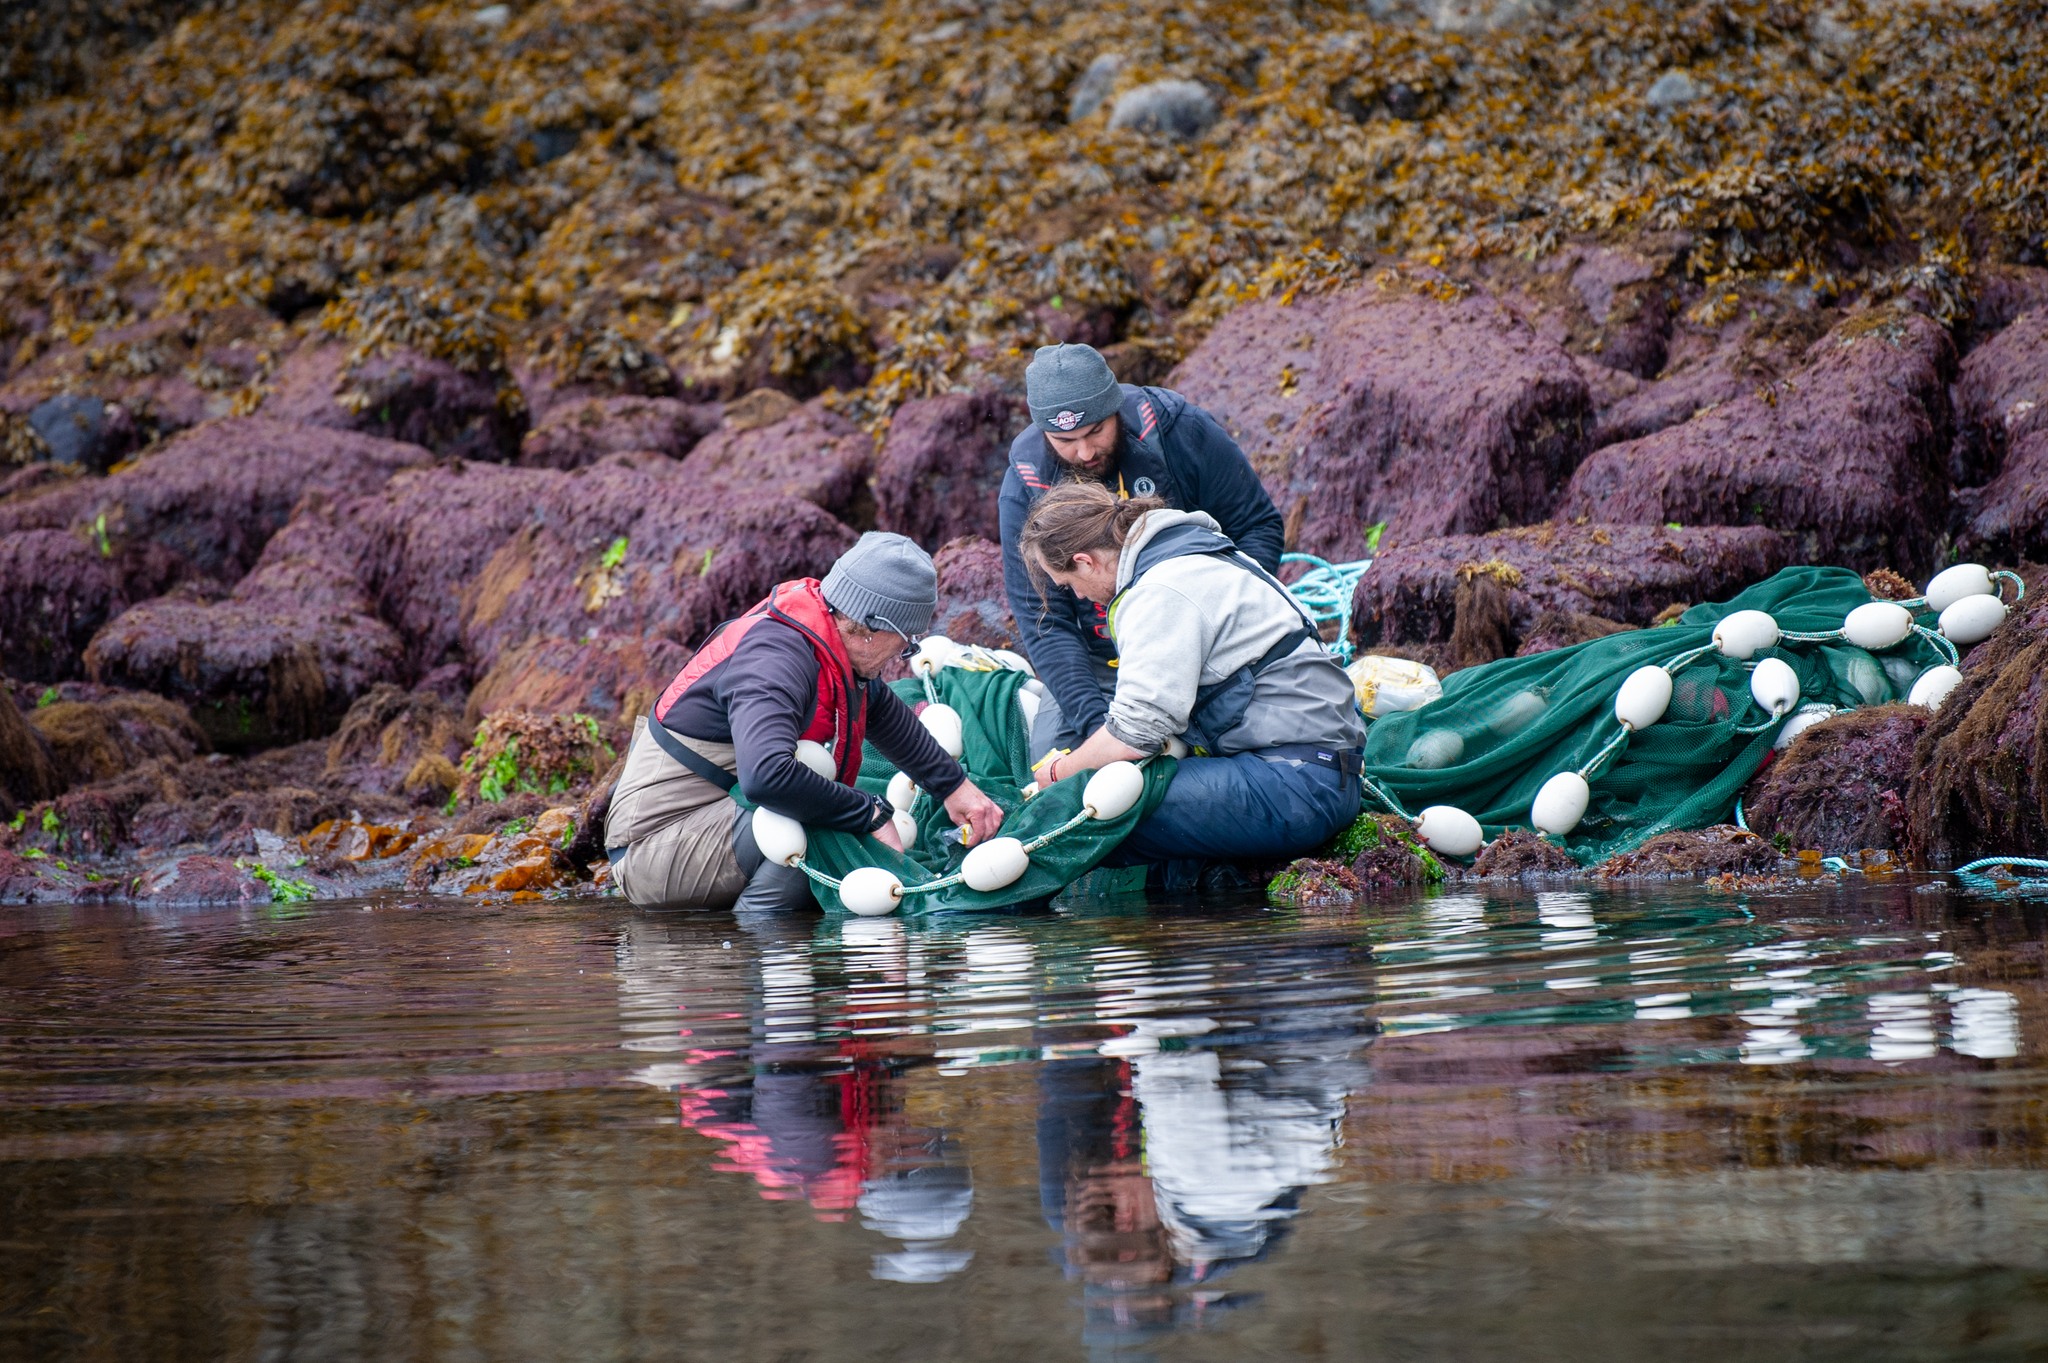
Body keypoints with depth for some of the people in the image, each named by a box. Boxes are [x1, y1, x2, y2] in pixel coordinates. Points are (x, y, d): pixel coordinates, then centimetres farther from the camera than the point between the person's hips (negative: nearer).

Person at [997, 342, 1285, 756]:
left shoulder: (1182, 432, -14)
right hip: (1103, 670, 2)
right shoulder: (1025, 488, -12)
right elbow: (1042, 620, -14)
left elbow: (1259, 527, -4)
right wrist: (1094, 720, -27)